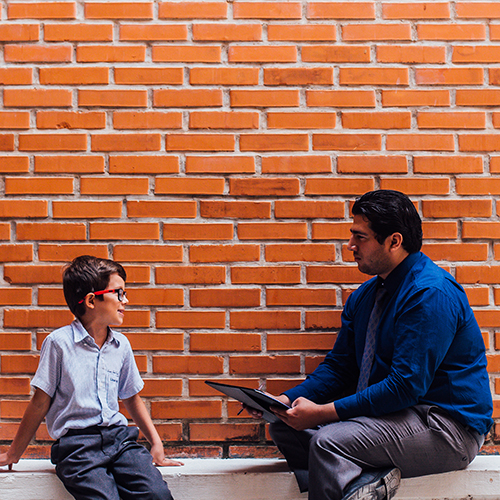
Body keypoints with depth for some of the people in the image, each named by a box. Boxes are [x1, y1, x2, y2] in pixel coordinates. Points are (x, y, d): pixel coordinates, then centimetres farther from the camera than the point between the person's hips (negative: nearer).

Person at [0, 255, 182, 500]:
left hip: (118, 435, 4)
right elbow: (41, 402, 3)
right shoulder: (59, 342, -3)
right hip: (76, 442, -4)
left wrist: (156, 443, 18)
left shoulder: (121, 344, 12)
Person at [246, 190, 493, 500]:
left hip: (449, 426, -9)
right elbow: (339, 366, 14)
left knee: (329, 440, -30)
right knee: (284, 427, -3)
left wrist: (323, 412, -23)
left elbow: (406, 386, -24)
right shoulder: (363, 297, 10)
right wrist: (287, 400, -3)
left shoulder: (432, 294, -18)